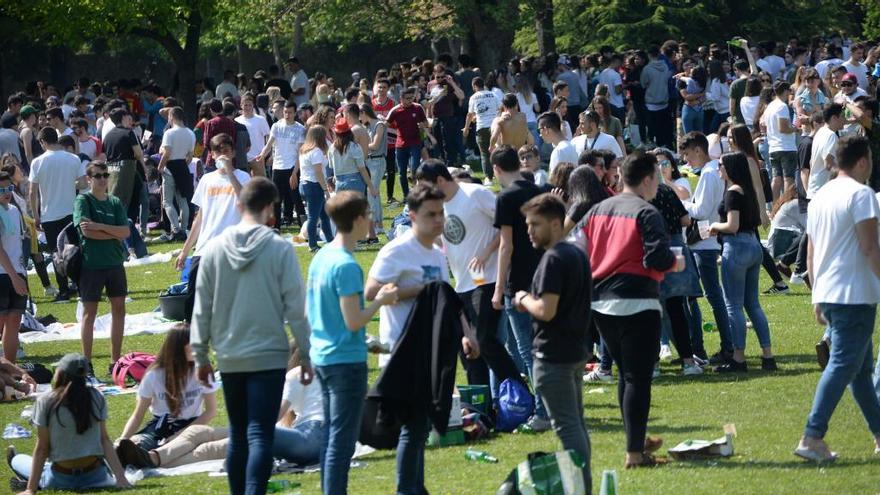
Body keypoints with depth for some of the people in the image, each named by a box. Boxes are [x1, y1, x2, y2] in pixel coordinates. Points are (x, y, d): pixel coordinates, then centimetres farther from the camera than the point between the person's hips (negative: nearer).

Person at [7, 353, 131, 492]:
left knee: (17, 460, 33)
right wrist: (121, 477, -4)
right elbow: (105, 440, -5)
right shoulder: (96, 398, -3)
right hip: (95, 477, -2)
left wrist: (31, 489, -5)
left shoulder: (45, 402, -11)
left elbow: (42, 448, -9)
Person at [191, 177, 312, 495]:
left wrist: (200, 355, 14)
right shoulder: (280, 249, -9)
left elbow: (202, 309, 5)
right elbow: (295, 308, -7)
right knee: (261, 436, -8)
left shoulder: (214, 250, 1)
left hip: (229, 358, 4)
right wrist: (306, 355, 2)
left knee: (238, 436, 15)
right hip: (268, 355, -4)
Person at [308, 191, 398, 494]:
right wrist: (381, 300, -6)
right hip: (347, 361, -9)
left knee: (331, 436, 16)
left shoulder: (321, 257, 7)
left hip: (323, 356, 9)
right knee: (342, 442, -4)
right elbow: (354, 321, -21)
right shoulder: (346, 266, -19)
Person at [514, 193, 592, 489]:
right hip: (576, 350, 10)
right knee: (576, 423, 15)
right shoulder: (578, 255, 12)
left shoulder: (554, 259, -18)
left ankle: (580, 487, -7)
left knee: (567, 426, -7)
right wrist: (531, 302, 12)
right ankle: (585, 486, 21)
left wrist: (524, 299, -6)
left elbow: (546, 311, -24)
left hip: (554, 355, -10)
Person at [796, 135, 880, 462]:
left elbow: (811, 253, 18)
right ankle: (812, 438, -17)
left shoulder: (821, 196, 15)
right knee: (843, 365, -9)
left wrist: (818, 297, 24)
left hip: (827, 294, 9)